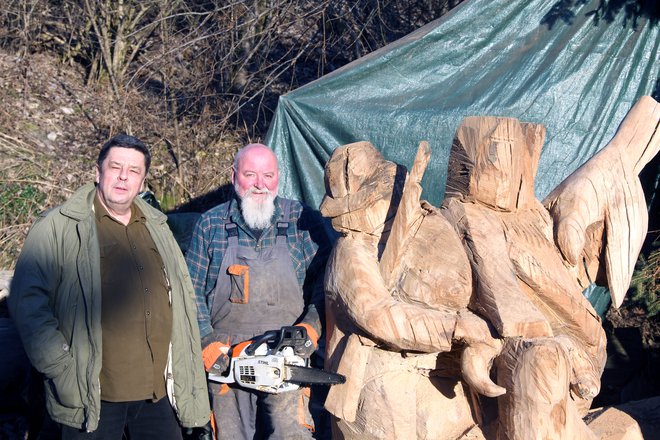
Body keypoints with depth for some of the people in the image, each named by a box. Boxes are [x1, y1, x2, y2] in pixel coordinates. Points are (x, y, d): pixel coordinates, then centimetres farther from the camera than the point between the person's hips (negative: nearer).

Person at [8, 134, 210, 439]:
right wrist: (61, 366, -14)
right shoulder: (58, 227, -3)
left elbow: (183, 296, 21)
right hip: (92, 396, -5)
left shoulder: (157, 228, 15)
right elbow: (28, 301, -8)